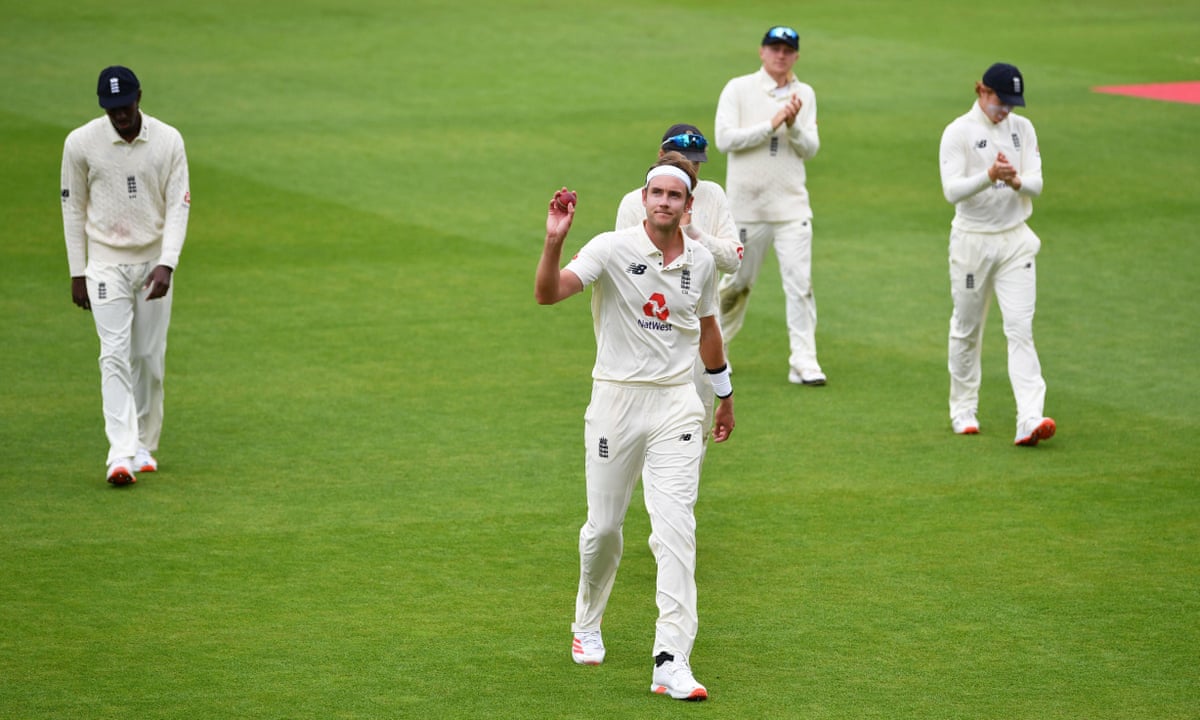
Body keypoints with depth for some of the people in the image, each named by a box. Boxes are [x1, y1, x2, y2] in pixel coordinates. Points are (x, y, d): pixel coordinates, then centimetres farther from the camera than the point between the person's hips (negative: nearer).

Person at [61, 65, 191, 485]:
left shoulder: (168, 141, -5)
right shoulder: (81, 143, -7)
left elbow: (178, 206, -6)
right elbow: (73, 208, 2)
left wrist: (167, 264, -19)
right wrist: (77, 273, 1)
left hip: (155, 263, 2)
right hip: (106, 263, -2)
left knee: (150, 357, 6)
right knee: (115, 355, -13)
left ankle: (144, 447, 21)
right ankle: (121, 454, -20)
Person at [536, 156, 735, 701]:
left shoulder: (701, 261, 4)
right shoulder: (611, 249, -9)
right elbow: (547, 294, -23)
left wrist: (724, 396, 29)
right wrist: (554, 241, -40)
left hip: (675, 405, 2)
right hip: (616, 400, -2)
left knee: (675, 529, -11)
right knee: (604, 526, 8)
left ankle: (672, 662, -16)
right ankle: (587, 625, 37)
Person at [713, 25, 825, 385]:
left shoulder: (804, 95, 9)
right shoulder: (738, 89, -1)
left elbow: (810, 149, 3)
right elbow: (724, 139, -12)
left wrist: (793, 125, -17)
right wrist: (772, 125, -18)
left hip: (791, 205, 2)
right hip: (747, 203, -2)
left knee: (800, 282, -8)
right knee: (737, 282, 8)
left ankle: (804, 361, -8)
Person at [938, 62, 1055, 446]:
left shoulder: (1022, 129, 6)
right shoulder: (958, 132, -8)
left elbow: (1036, 184, 0)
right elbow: (952, 190, -17)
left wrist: (1016, 181, -23)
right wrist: (989, 176, -33)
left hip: (1015, 240, 2)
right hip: (972, 240, -2)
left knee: (1020, 328, -8)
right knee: (966, 329, 9)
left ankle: (1030, 418, -18)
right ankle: (963, 411, 25)